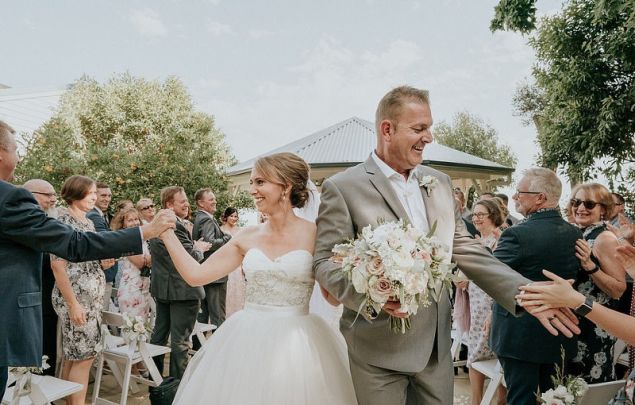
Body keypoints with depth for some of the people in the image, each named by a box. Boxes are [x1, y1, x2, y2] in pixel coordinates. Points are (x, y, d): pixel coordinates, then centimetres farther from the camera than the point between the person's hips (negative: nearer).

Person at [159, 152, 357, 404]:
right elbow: (196, 275, 4)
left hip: (296, 345, -3)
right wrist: (167, 234, 0)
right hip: (247, 342, 3)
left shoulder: (315, 234, -7)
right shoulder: (247, 238, 3)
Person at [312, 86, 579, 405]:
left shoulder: (439, 183, 8)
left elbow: (466, 250, 7)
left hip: (436, 345, 5)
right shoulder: (342, 187, -9)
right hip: (379, 348, -5)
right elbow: (325, 261, -10)